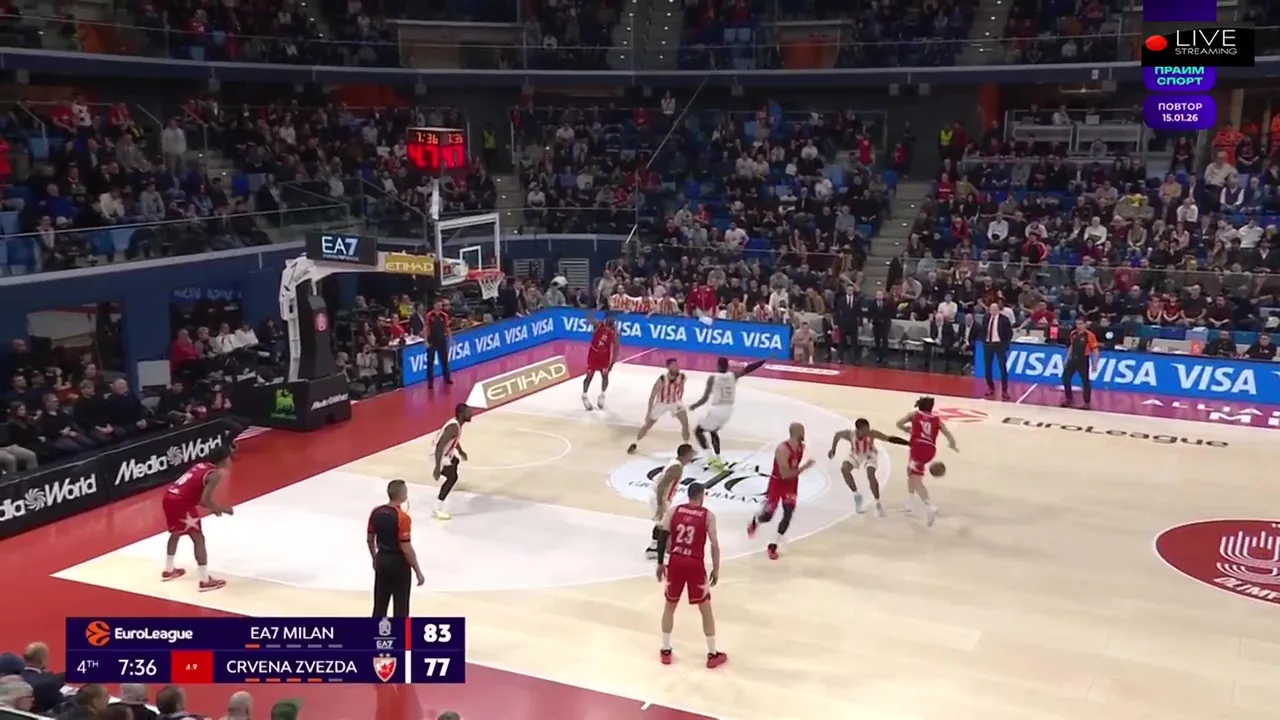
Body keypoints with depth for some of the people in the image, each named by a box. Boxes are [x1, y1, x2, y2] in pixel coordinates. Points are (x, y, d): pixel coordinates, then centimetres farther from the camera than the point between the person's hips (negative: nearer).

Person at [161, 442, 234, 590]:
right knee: (198, 539, -1)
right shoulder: (216, 474, -8)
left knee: (175, 533, 30)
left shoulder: (201, 466, 18)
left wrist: (212, 507, 20)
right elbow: (204, 500, -16)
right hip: (180, 502, -9)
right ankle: (205, 581, -1)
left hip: (169, 496, 9)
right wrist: (222, 509, -1)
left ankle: (168, 570, 46)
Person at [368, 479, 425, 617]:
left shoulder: (376, 512, -1)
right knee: (400, 607, 5)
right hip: (398, 562, -7)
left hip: (382, 560, 7)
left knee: (380, 604, 17)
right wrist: (418, 571, -14)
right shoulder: (402, 517, -22)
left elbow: (369, 539, 9)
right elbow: (406, 548, -22)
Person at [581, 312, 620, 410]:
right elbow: (589, 319, -43)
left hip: (605, 354, 2)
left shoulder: (614, 331, -16)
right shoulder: (598, 324, -21)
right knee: (590, 375, 4)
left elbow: (616, 347, -8)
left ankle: (602, 396, 31)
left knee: (605, 375, 6)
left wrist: (613, 361, -8)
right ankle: (585, 396, 25)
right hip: (593, 352, -2)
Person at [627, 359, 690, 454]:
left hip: (675, 402, 3)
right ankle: (634, 444, 24)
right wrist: (649, 412, -22)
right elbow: (652, 395, -23)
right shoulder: (662, 379, -31)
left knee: (685, 422, -10)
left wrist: (679, 401, -6)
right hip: (661, 403, -3)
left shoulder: (682, 377, -21)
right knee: (648, 425, 3)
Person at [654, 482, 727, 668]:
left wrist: (660, 563, 8)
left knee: (669, 606, 20)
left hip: (675, 562, 2)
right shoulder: (708, 515, -1)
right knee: (706, 609, 11)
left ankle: (666, 651, 23)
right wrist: (716, 569, 4)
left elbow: (662, 537, 0)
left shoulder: (674, 510, 5)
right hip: (695, 564, -2)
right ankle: (713, 655, 16)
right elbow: (714, 544, -5)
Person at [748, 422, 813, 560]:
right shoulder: (782, 449, -31)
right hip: (777, 483, -5)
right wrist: (804, 467, -35)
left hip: (792, 483, 6)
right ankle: (755, 521, 45)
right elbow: (785, 474, -33)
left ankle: (773, 546, 8)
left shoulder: (802, 446, -6)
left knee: (788, 514, -5)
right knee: (767, 515, 6)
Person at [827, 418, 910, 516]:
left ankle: (878, 503, -7)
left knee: (871, 476, -25)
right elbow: (837, 435, -11)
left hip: (869, 455, -2)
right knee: (844, 469, -24)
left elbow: (890, 439, -33)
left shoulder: (872, 434, -35)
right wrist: (833, 449, -1)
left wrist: (909, 443, -37)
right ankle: (856, 494, -5)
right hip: (855, 455, 2)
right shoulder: (849, 434, -33)